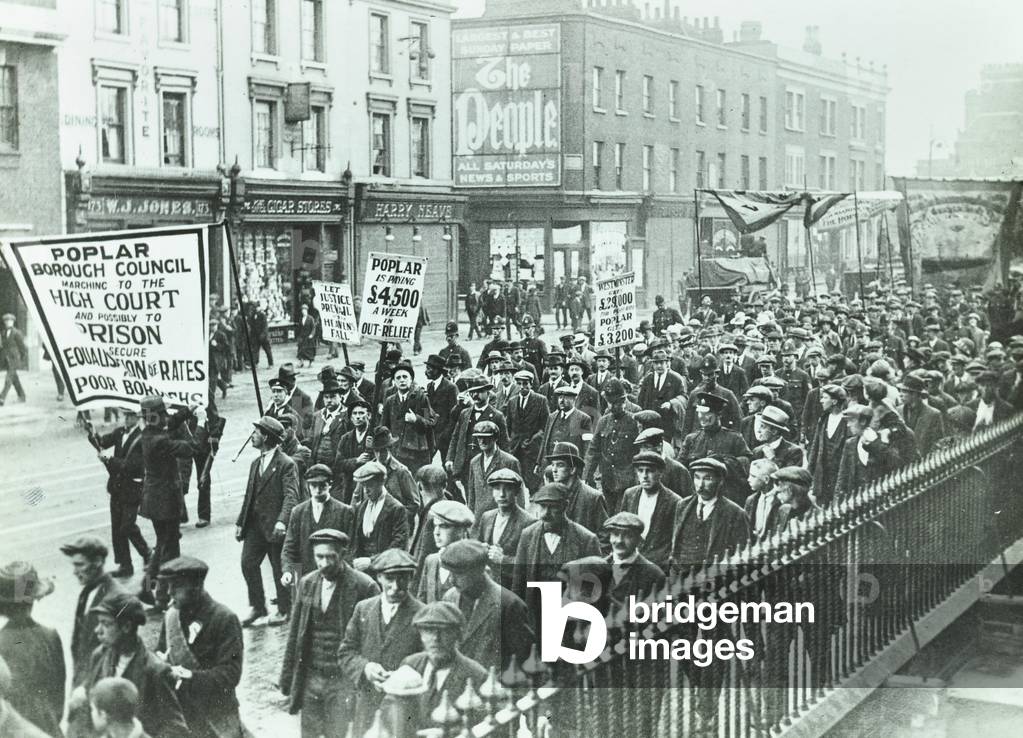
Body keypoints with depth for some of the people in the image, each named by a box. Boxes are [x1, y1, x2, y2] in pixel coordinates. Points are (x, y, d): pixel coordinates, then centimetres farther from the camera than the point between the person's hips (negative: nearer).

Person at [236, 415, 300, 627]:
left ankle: (284, 610, 18)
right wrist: (240, 522, 14)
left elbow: (291, 496, -20)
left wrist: (282, 521, -33)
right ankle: (257, 606, 16)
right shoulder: (255, 463, 15)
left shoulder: (286, 464, -11)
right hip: (255, 525, 7)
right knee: (248, 563, 2)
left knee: (280, 569, 4)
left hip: (275, 526, -7)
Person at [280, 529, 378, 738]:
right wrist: (287, 678, 10)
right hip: (309, 679, 5)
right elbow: (295, 634, 11)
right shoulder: (306, 584, 4)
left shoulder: (364, 587, -12)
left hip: (343, 682, -4)